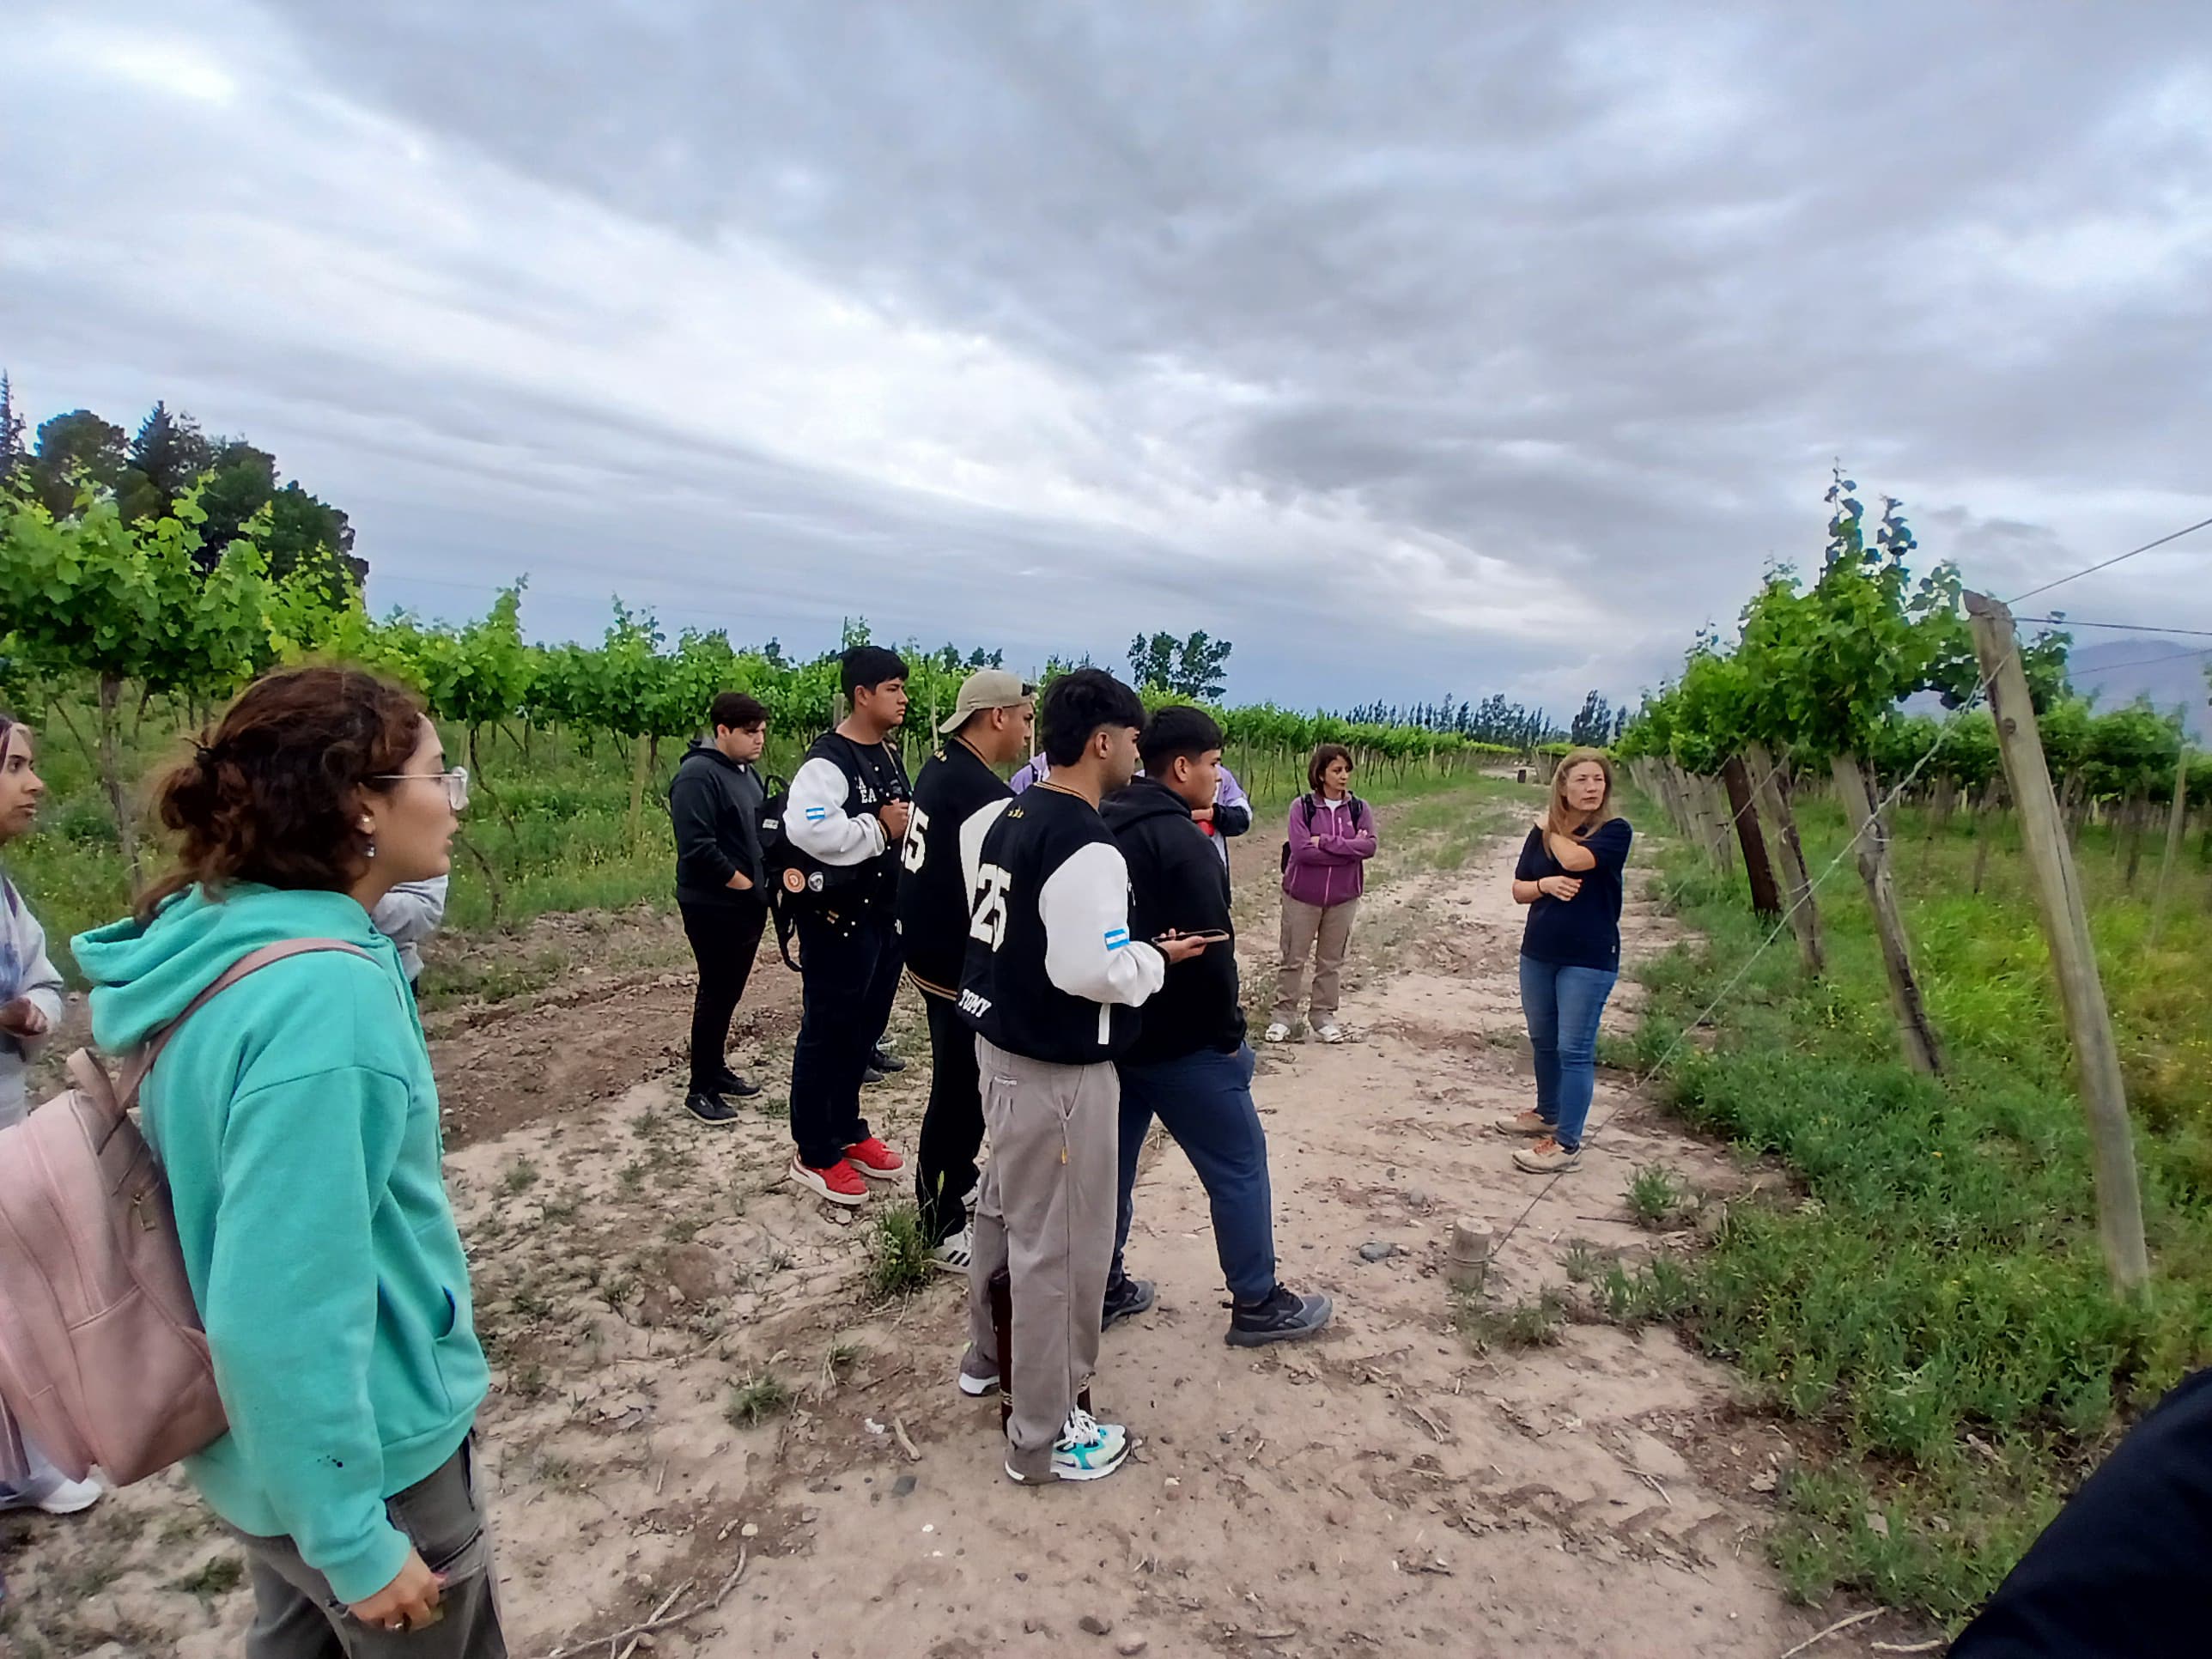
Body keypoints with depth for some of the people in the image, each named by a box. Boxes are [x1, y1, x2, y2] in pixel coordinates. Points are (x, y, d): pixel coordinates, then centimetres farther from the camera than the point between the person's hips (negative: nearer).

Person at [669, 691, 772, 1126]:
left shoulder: (746, 772, 12)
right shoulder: (697, 776, -17)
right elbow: (697, 848, -25)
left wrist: (765, 879, 6)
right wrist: (744, 884, -17)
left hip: (747, 904, 9)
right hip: (715, 907, -9)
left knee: (729, 993, 16)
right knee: (716, 994, -2)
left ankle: (716, 1070, 29)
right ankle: (700, 1090, 9)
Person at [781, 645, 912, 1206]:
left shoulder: (890, 757, 12)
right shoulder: (828, 760, -17)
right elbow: (808, 829, -35)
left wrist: (912, 823, 1)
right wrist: (880, 829, -23)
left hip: (884, 914, 9)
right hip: (838, 919, -9)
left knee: (864, 1029, 18)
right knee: (827, 1033, 3)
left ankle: (847, 1130, 34)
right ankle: (813, 1152, 16)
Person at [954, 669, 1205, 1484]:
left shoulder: (1001, 817, 3)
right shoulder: (1087, 849, -25)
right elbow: (1092, 972, -29)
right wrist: (1157, 958, -11)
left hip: (999, 1041, 10)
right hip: (1058, 1069, -9)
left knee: (1006, 1206, 26)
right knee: (1059, 1244, 5)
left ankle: (988, 1354, 46)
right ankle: (1044, 1435, 21)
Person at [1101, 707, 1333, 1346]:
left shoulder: (1104, 829, 7)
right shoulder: (1181, 841, -21)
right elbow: (1211, 949, -22)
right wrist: (1229, 1031, -10)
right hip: (1179, 1040, -8)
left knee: (1111, 1161, 17)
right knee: (1239, 1165, 6)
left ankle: (1102, 1289, 28)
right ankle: (1257, 1304, 17)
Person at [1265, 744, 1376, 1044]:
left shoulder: (1360, 809, -1)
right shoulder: (1302, 807, -9)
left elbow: (1369, 846, -14)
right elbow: (1301, 850, -20)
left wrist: (1325, 842, -20)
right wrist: (1348, 850, -17)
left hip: (1343, 897, 2)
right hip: (1302, 895, -2)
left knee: (1331, 960, 13)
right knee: (1293, 958, 7)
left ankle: (1323, 1015, 25)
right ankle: (1283, 1014, 18)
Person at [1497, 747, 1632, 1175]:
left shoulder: (1615, 831, -8)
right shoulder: (1541, 833, 5)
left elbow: (1575, 858, -27)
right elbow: (1518, 890, 7)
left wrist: (1552, 830, -8)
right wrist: (1546, 884, -14)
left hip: (1589, 959, -5)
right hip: (1538, 954, 6)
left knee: (1574, 1049, -4)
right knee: (1543, 1041, 18)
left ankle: (1567, 1143, 3)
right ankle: (1547, 1114, 37)